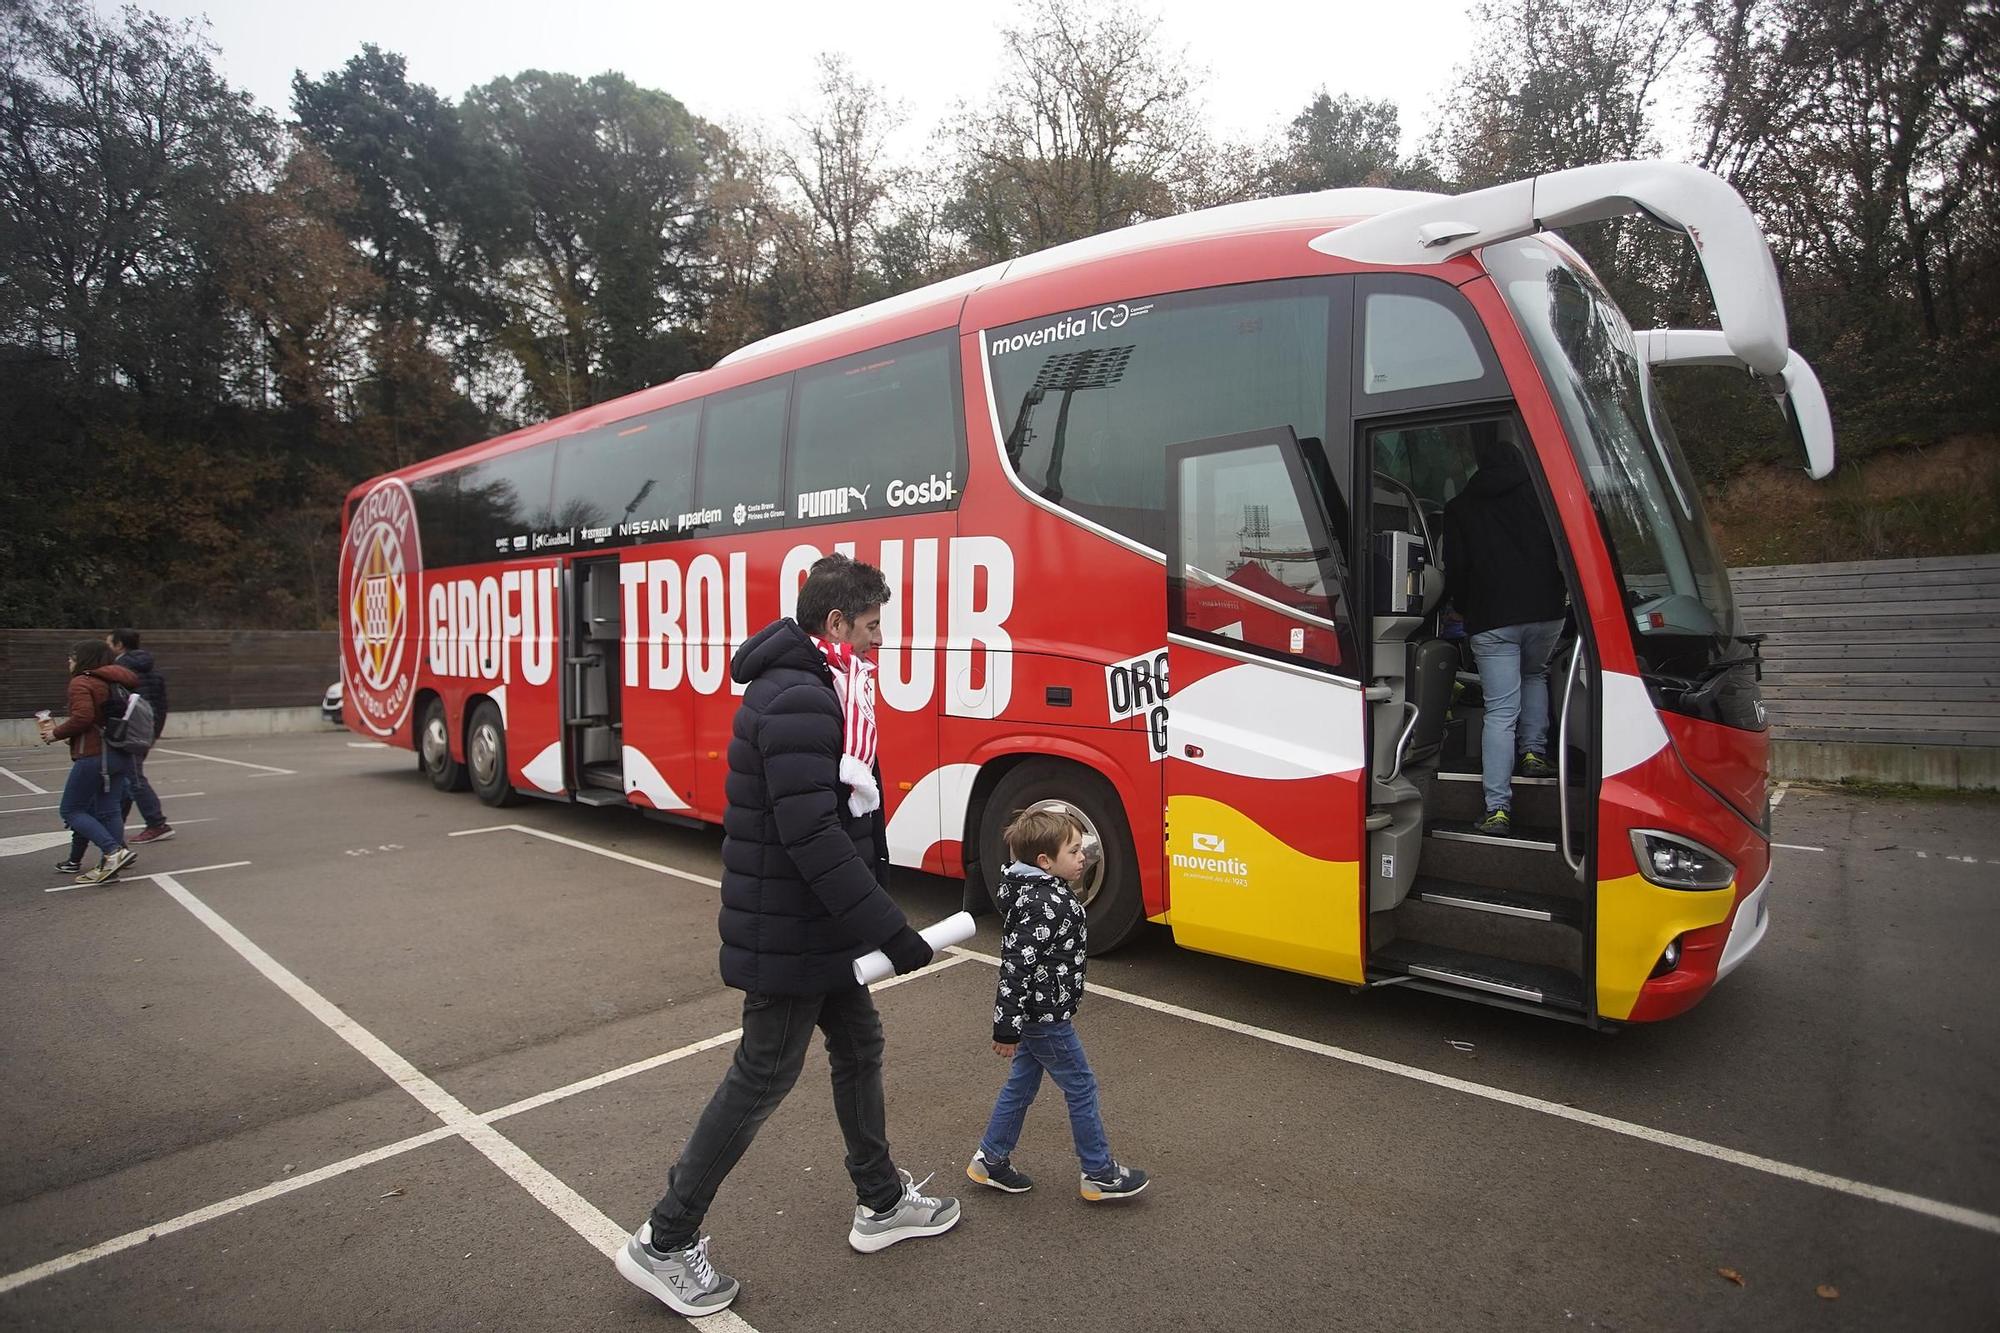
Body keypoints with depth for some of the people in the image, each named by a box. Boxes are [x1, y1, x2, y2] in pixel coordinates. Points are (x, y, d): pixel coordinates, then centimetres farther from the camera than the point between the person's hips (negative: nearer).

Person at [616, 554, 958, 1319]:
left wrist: (871, 919, 16)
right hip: (787, 932, -10)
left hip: (817, 923, 10)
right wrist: (890, 930, -25)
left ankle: (881, 1203, 37)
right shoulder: (797, 702, -24)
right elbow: (812, 838, -30)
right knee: (764, 1075, 4)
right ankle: (664, 1244, 21)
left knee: (858, 1046, 19)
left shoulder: (813, 692, 9)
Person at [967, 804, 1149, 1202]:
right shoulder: (1046, 905, -28)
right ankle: (1099, 1174, 21)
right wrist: (1008, 1029, -25)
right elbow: (1016, 965, -30)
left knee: (1023, 1083, 20)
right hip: (1045, 1016, -9)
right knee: (1082, 1088, 6)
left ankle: (991, 1160, 32)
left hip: (1034, 1011, 10)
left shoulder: (1035, 889, 3)